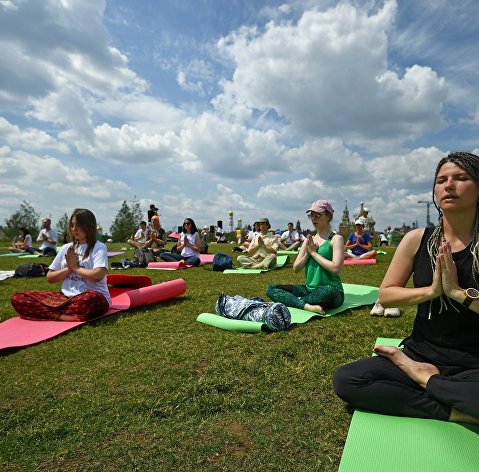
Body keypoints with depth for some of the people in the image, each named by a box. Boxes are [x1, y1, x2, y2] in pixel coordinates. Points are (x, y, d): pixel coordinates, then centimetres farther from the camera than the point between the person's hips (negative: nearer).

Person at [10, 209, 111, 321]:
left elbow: (98, 275, -20)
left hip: (93, 299, -6)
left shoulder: (99, 247, -3)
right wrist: (69, 268, -2)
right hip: (67, 297, 6)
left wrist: (75, 267, -4)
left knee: (91, 298, -43)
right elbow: (50, 278, 16)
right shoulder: (67, 248, 15)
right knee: (18, 298, -8)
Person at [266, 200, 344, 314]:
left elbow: (336, 268, -18)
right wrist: (307, 253, -7)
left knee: (328, 292, -42)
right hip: (309, 289, 6)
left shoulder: (336, 239, -4)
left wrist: (314, 252, -11)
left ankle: (292, 300, -15)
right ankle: (307, 305, -27)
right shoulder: (309, 240, 13)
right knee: (271, 289, -6)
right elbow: (296, 268, 9)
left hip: (332, 290, -6)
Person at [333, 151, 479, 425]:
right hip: (421, 355, 2)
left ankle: (425, 379, -7)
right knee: (346, 380, -20)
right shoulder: (417, 240, -1)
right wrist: (431, 290, -16)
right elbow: (385, 295, -1)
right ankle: (456, 411, -11)